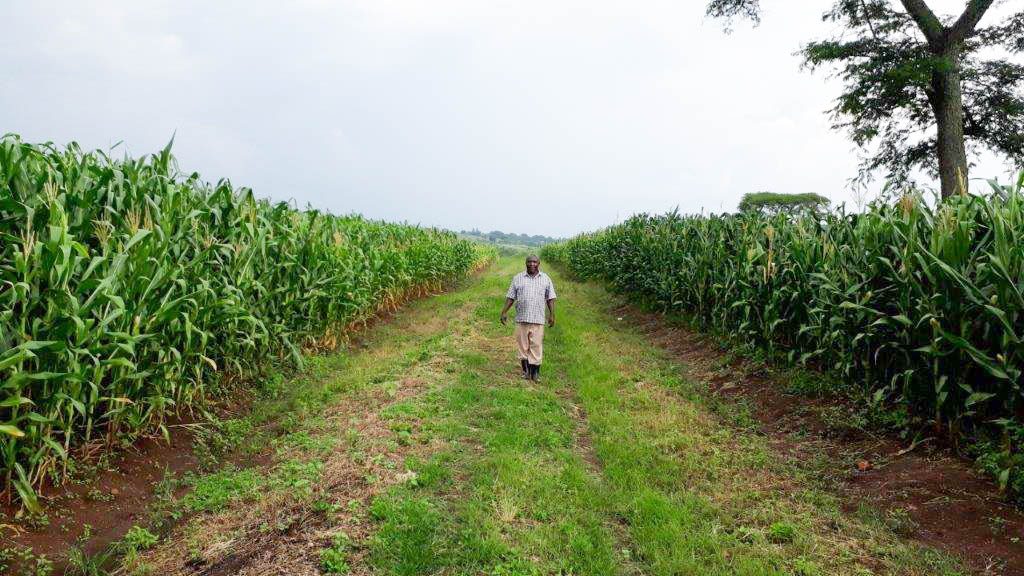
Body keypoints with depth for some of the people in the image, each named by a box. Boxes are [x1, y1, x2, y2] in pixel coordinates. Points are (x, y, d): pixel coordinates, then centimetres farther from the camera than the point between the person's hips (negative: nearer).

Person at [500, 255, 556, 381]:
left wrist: (552, 315, 2)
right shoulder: (517, 278, 7)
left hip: (538, 319, -1)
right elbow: (510, 297, 7)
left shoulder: (546, 279, 7)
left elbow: (550, 298, 9)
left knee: (536, 345, -2)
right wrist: (504, 312, 0)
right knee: (522, 345, 4)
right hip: (521, 318, 1)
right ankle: (525, 371, 16)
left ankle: (535, 372, 5)